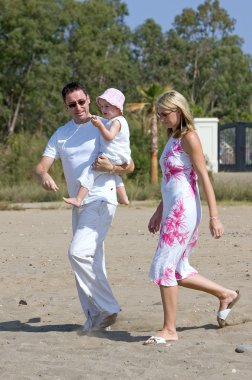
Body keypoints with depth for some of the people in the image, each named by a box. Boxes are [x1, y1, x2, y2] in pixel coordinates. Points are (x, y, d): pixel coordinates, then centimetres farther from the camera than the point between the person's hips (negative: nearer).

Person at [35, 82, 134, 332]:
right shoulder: (61, 135, 15)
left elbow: (130, 166, 1)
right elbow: (41, 166, 4)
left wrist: (111, 167, -20)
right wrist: (43, 176, -20)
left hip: (101, 201, -6)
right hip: (78, 205, 6)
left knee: (78, 252, -20)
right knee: (91, 261, 8)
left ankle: (106, 308, -11)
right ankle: (96, 316, 13)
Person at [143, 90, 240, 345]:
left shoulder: (189, 138, -10)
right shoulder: (172, 138, 16)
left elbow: (204, 178, -14)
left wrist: (214, 216, -18)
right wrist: (159, 212, 25)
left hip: (184, 211, -9)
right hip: (172, 210, 9)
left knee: (164, 268, -9)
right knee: (178, 271, 13)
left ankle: (169, 330, -2)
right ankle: (225, 295, 29)